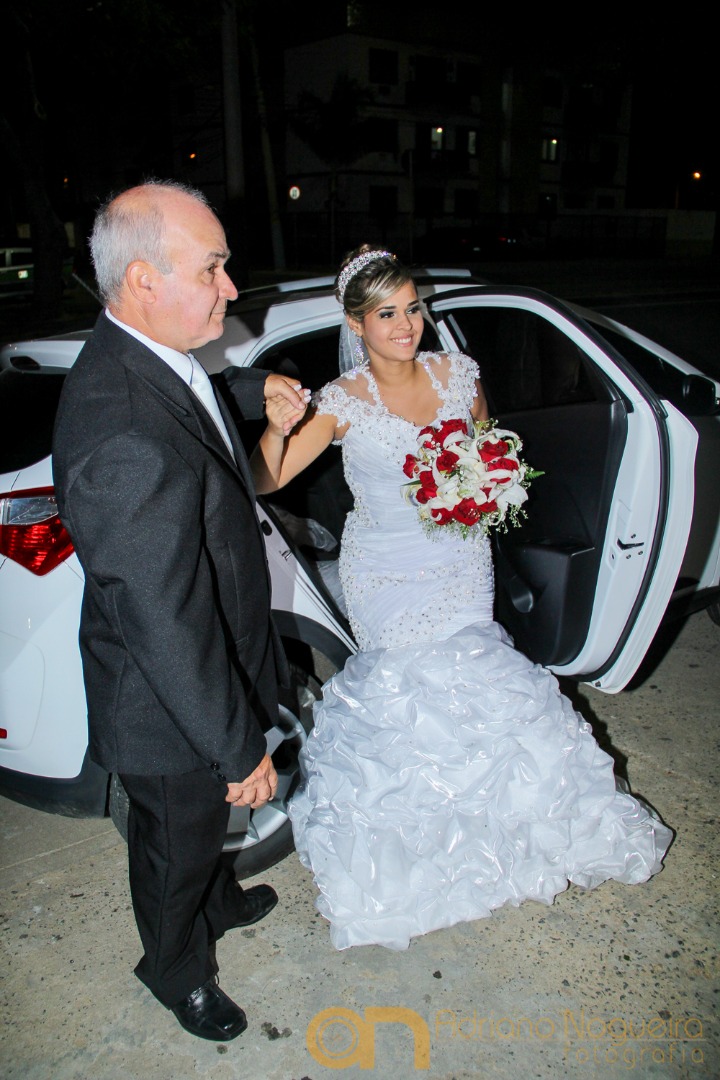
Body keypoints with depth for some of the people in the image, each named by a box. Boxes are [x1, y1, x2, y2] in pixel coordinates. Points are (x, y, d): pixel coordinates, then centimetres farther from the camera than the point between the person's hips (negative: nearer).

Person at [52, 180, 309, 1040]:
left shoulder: (131, 357, -7)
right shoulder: (129, 443, -38)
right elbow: (168, 627, -32)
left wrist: (253, 386, 11)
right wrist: (241, 749, -22)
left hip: (204, 666, 8)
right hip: (170, 710, -8)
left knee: (202, 823, 34)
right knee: (176, 846, 22)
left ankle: (217, 900, 64)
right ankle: (179, 974, 52)